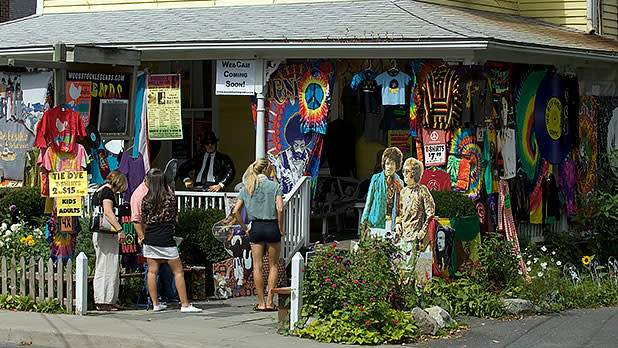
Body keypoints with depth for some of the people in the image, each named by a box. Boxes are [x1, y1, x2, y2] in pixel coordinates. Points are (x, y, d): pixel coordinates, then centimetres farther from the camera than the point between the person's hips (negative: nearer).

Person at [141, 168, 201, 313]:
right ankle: (185, 304, -2)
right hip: (165, 239, -3)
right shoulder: (170, 197, -5)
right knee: (178, 271, 1)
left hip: (149, 237, 3)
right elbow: (175, 217, 7)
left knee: (152, 271, 10)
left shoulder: (146, 200, 1)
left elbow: (144, 220, 9)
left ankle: (155, 304, 12)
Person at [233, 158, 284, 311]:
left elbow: (236, 211, -1)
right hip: (272, 226, -2)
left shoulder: (246, 189, 4)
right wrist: (280, 229, -5)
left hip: (256, 228, 2)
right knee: (273, 265, 9)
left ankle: (261, 303, 7)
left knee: (257, 266, 6)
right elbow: (280, 209, -16)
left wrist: (245, 228, 8)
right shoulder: (275, 186, -5)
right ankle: (270, 302, 5)